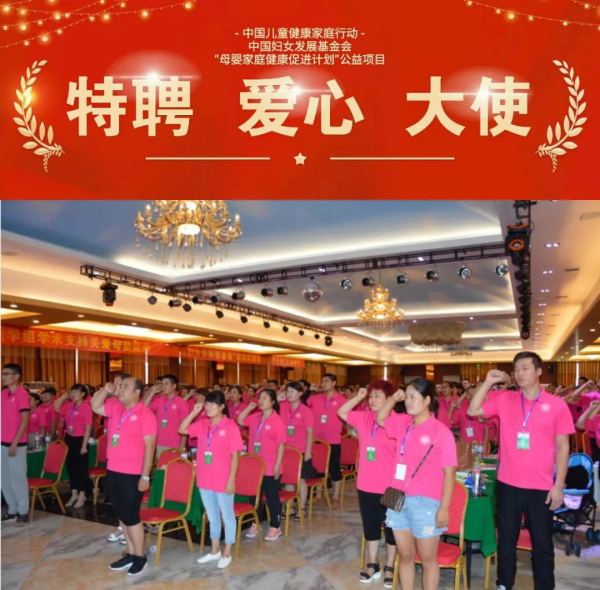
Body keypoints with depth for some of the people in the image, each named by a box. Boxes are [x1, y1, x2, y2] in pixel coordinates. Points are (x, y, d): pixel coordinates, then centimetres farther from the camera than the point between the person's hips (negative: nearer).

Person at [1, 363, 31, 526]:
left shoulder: (22, 394, -11)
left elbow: (25, 420, -14)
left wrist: (14, 443, -17)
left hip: (16, 444, -7)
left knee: (17, 477, 0)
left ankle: (23, 512, 9)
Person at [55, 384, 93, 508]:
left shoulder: (86, 407, -15)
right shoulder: (69, 405, 5)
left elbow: (88, 428, -15)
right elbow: (56, 408, 19)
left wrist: (84, 445, -17)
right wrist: (64, 396, 6)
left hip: (80, 439, -7)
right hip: (69, 439, 7)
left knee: (81, 467, 3)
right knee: (70, 466, 14)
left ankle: (82, 495, 15)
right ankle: (74, 494, 27)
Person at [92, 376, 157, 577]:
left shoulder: (145, 414, -15)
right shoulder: (115, 407, 6)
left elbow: (149, 447, -16)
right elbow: (95, 406, 16)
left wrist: (145, 476, -18)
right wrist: (105, 390, -2)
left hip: (132, 475, -7)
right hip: (113, 471, 7)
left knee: (131, 516, 1)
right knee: (122, 515, 16)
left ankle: (140, 557, 18)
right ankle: (130, 553, 29)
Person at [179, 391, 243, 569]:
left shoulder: (230, 426, -15)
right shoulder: (202, 424, 3)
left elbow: (235, 455, -13)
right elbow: (182, 430, 5)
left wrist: (231, 480, -15)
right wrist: (194, 412, -5)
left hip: (223, 481, -6)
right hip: (204, 480, 6)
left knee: (227, 516, 11)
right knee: (212, 516, 19)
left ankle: (227, 553, 24)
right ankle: (214, 551, 34)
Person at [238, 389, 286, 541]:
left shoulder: (277, 422, -16)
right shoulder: (255, 417, 3)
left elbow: (281, 445, -14)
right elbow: (240, 421, 13)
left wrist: (277, 466, -15)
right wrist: (249, 408, -2)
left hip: (270, 467, -6)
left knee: (272, 497, 7)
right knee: (254, 496, 16)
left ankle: (275, 527, 20)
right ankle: (255, 524, 31)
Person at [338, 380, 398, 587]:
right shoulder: (363, 417, 1)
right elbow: (341, 413, 10)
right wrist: (358, 397, -1)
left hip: (388, 485, -5)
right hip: (365, 484, 5)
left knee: (391, 527, 12)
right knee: (370, 525, 18)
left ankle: (389, 567, 28)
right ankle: (373, 565, 34)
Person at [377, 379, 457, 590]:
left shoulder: (441, 432, -13)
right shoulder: (402, 423, 4)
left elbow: (449, 472, -12)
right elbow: (380, 419, 23)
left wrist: (444, 508, -14)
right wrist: (392, 399, 4)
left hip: (426, 502, -5)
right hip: (399, 499, 6)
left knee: (428, 559, 11)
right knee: (405, 556, 17)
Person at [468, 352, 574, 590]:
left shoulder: (557, 405, -4)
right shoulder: (504, 399, 0)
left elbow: (562, 447, -2)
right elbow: (473, 411, -3)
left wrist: (558, 485, -4)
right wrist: (488, 382, -9)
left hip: (541, 487, -2)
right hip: (508, 484, 2)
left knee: (542, 542, 11)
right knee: (506, 538, 16)